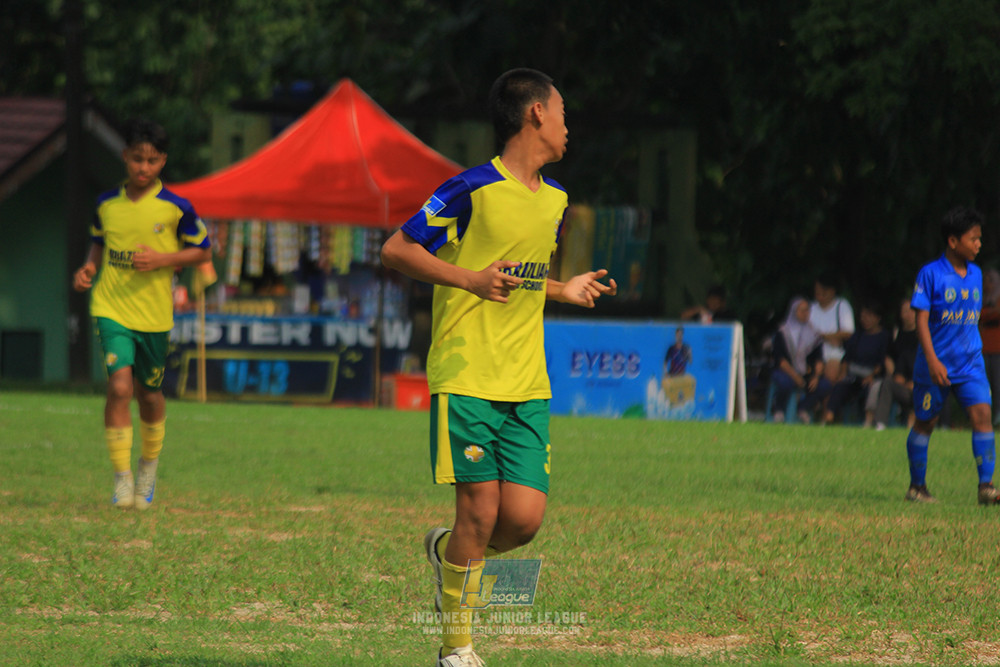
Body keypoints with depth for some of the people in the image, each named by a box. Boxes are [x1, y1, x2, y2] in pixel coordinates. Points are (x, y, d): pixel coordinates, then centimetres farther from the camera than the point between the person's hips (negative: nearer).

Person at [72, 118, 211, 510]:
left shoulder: (175, 208, -5)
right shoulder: (107, 204, 3)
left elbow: (202, 252, 3)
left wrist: (161, 260, -12)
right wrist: (88, 268, 0)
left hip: (154, 314, 0)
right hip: (111, 309, 0)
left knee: (149, 392, 13)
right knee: (120, 386, -17)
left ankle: (149, 467, 39)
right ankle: (122, 478, -11)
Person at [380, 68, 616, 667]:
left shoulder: (554, 200, 15)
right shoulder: (473, 190, -8)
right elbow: (397, 250, -7)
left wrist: (563, 291, 14)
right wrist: (473, 280, -15)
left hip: (529, 386, 6)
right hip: (467, 377, -6)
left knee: (524, 518, -4)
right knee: (481, 510, -8)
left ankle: (448, 552, 28)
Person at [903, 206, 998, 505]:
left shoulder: (975, 274, 7)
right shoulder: (930, 274, -10)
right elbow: (921, 320, -14)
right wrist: (932, 361, -22)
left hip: (970, 363, 4)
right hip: (936, 365, -4)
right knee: (925, 422, 8)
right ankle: (916, 486, 22)